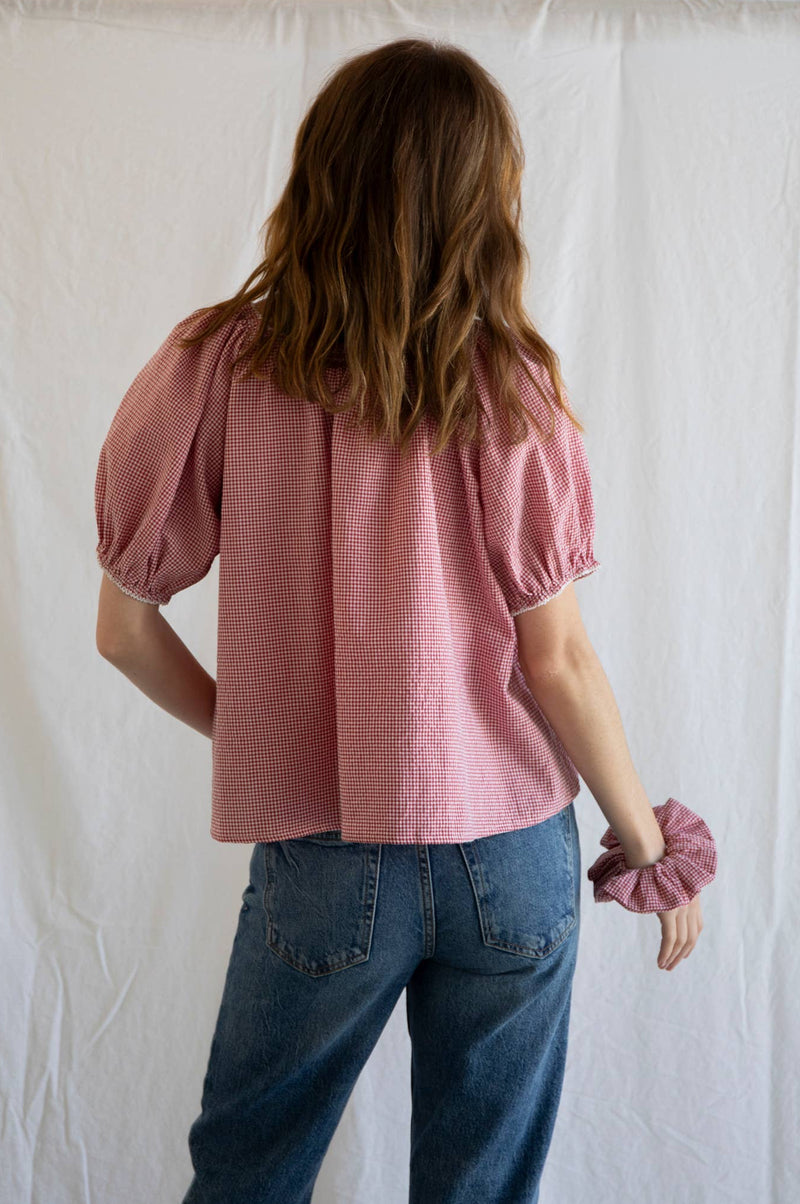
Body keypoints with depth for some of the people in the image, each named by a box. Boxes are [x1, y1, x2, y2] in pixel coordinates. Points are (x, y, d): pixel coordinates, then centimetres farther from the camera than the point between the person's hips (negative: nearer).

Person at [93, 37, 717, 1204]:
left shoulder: (222, 365, -9)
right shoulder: (506, 384, -10)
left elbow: (126, 627, -3)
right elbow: (556, 663, -9)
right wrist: (650, 846, 5)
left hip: (324, 861, 0)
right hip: (514, 857, 1)